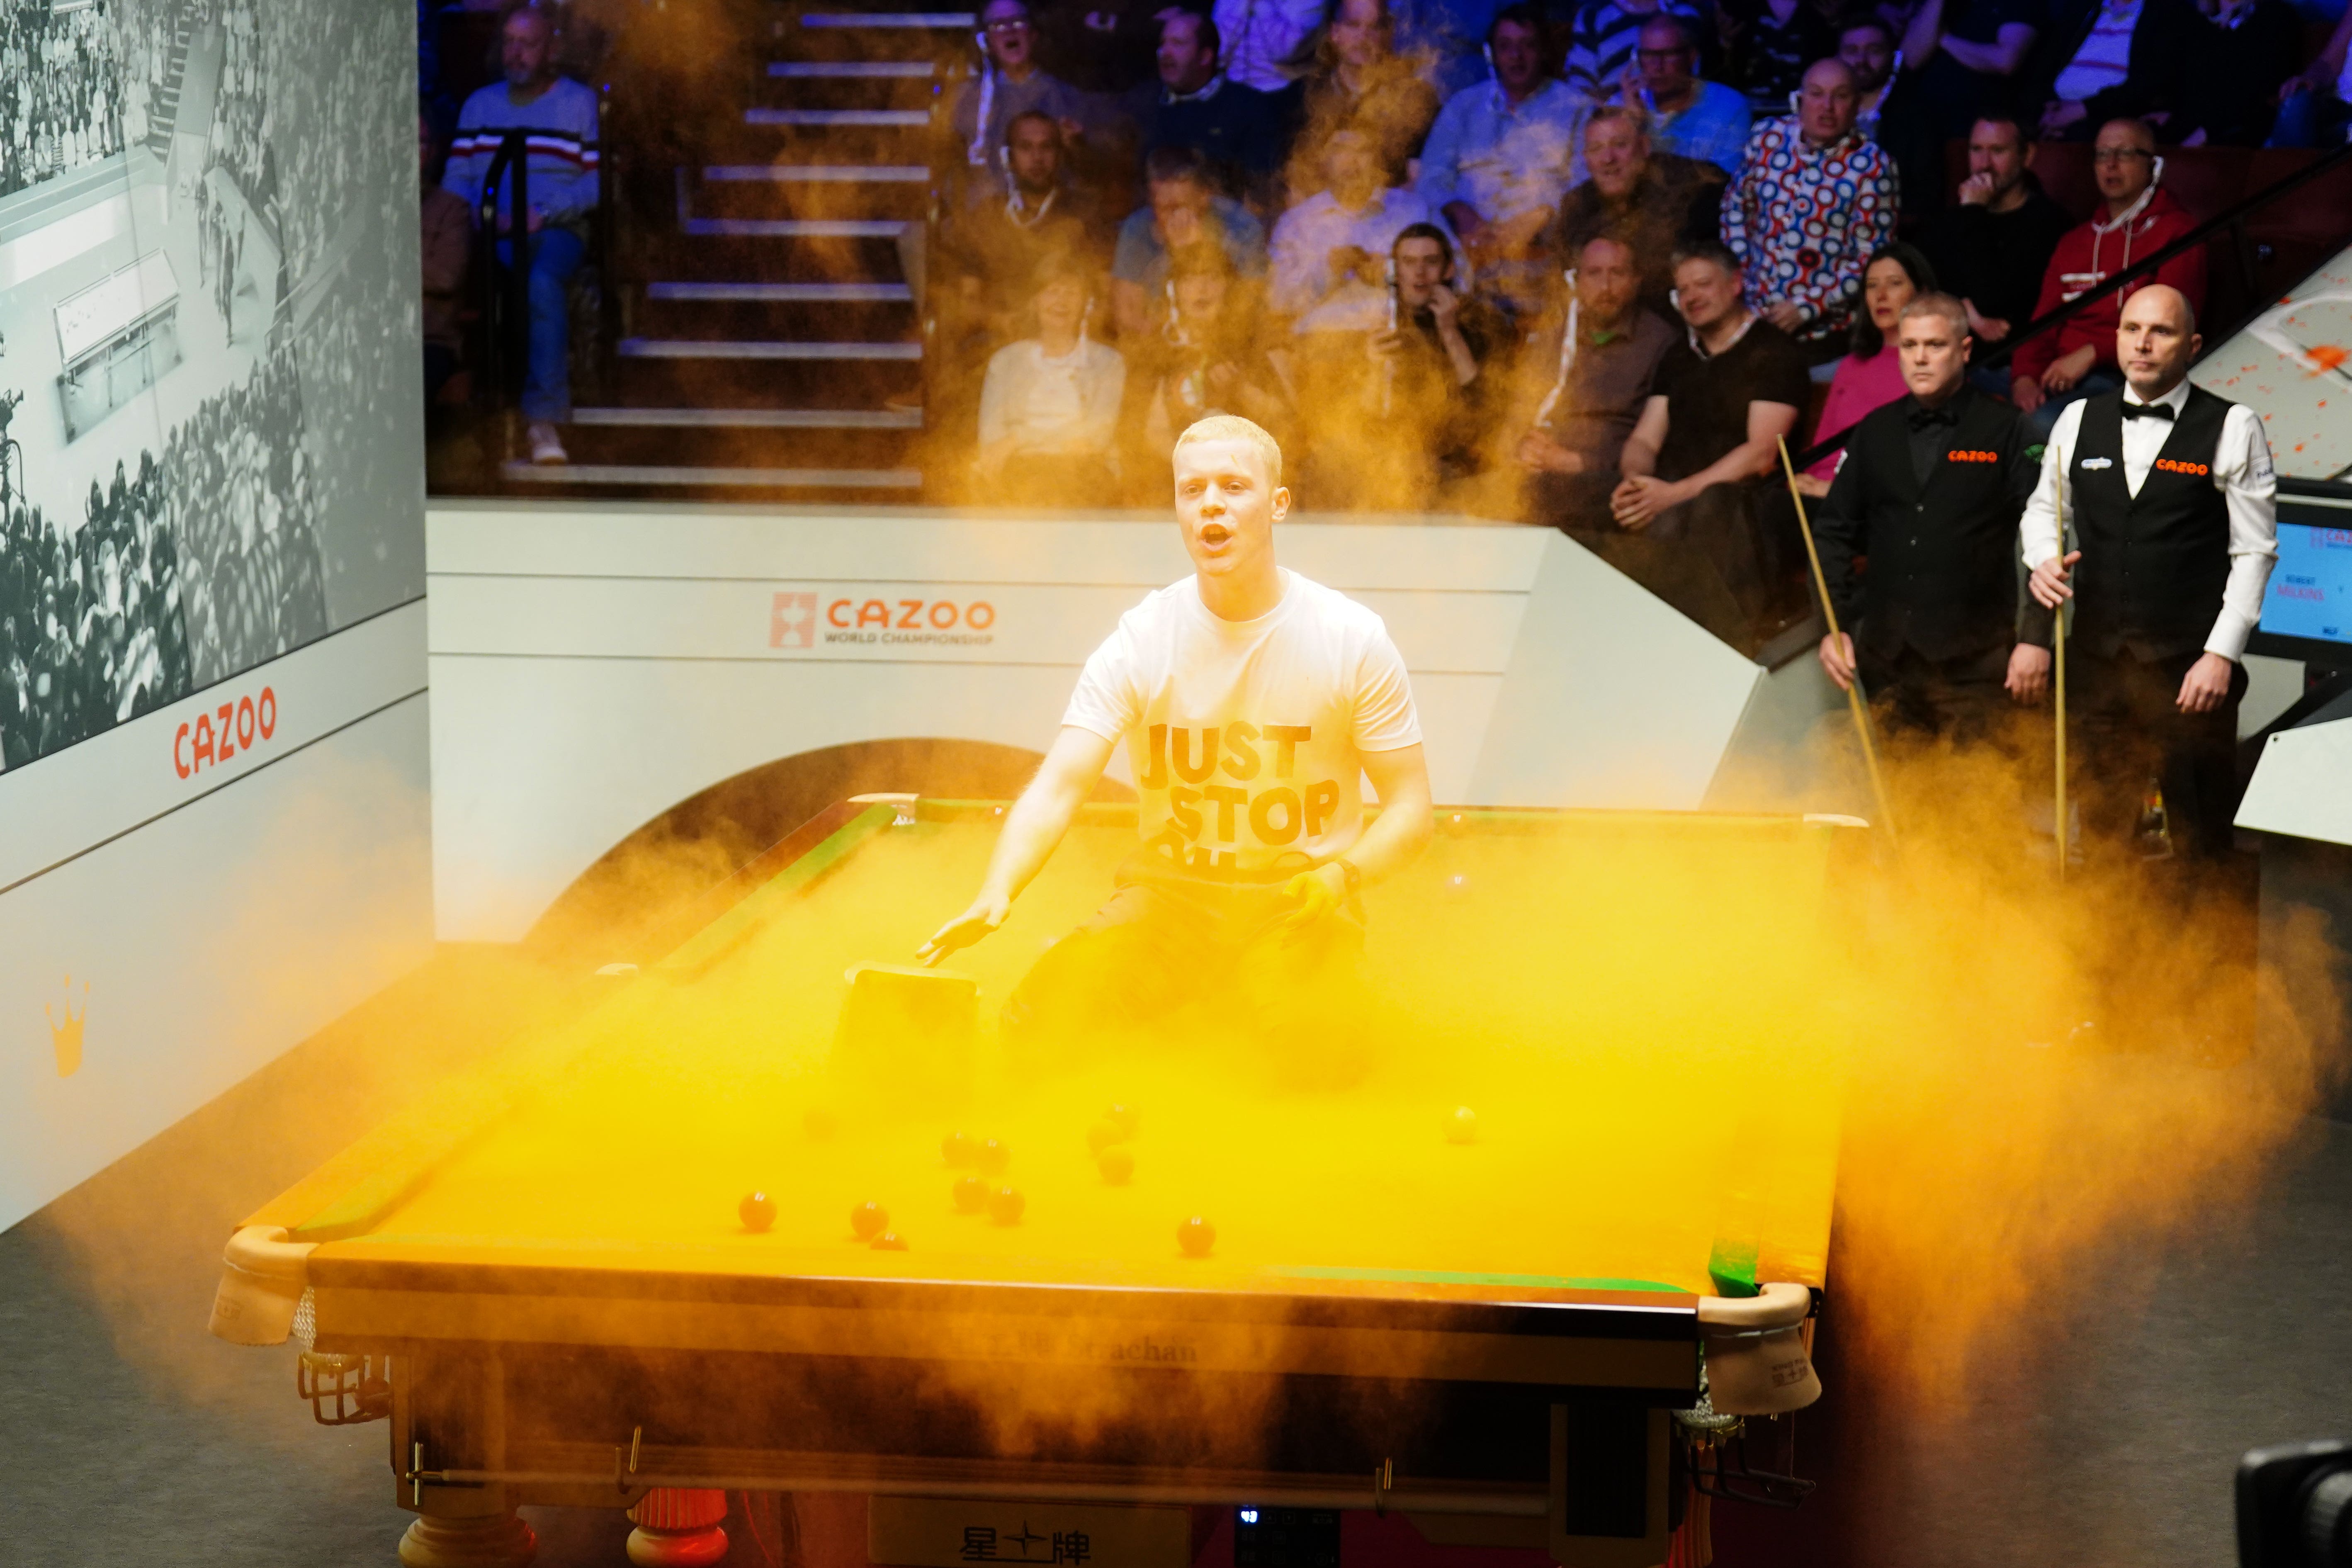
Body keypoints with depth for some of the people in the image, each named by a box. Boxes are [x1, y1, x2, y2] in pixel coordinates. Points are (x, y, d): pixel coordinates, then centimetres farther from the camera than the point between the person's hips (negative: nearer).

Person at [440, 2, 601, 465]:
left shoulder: (579, 102, 11)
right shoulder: (479, 105, 23)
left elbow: (597, 181, 2)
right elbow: (456, 178, 15)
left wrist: (544, 213, -12)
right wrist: (485, 214, -6)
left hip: (556, 229, -3)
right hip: (489, 231, 3)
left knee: (543, 281, -37)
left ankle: (544, 419, -39)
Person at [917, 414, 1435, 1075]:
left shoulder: (1352, 639, -7)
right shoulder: (1139, 641, -6)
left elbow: (1410, 807, -2)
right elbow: (1059, 785, -15)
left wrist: (1342, 873, -23)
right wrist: (996, 892, -34)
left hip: (1298, 899, -1)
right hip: (1169, 894, 1)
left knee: (1311, 1048, -32)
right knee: (1038, 1025, -22)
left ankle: (1241, 999, 6)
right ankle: (1192, 998, 11)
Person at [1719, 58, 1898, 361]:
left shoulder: (1872, 165, -11)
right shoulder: (1769, 137, 0)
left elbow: (1873, 258, -11)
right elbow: (1736, 205, 15)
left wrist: (1808, 307, -15)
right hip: (1754, 318, 3)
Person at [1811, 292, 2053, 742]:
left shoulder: (2005, 431, -2)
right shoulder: (1875, 432, 11)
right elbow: (1834, 532, 13)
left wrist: (2036, 638, -11)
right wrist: (1834, 627, 4)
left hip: (1973, 664, -4)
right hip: (1886, 656, 4)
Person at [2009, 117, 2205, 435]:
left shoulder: (2175, 232, 6)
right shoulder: (2073, 241, 27)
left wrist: (2091, 354, -15)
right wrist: (2025, 376, -4)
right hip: (2059, 375, 6)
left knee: (2045, 421, -38)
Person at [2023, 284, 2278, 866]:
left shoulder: (2232, 429, -3)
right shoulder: (2080, 421, 8)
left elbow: (2255, 551, -4)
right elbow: (2044, 506, 22)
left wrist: (2222, 655, -10)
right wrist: (2043, 560, -1)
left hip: (2190, 665, -4)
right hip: (2095, 659, 4)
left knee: (2201, 838, -2)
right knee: (2101, 825, 11)